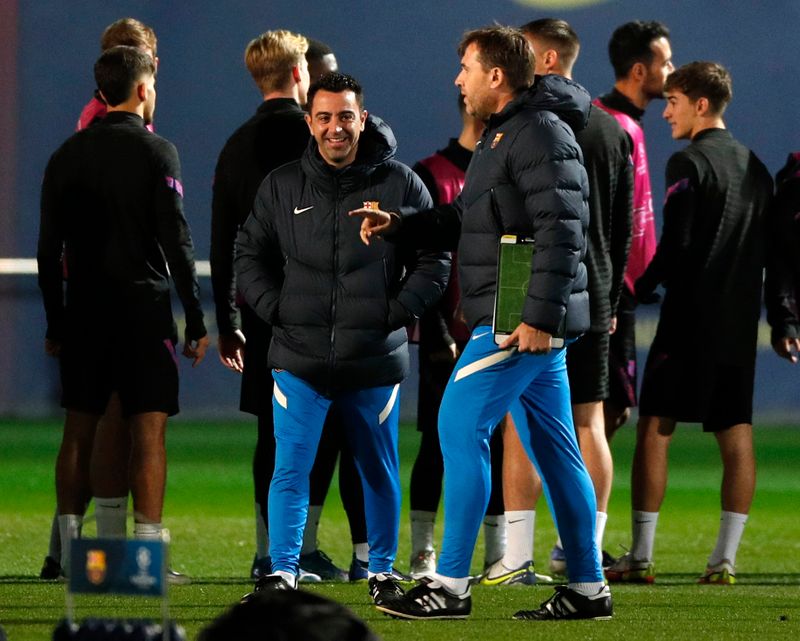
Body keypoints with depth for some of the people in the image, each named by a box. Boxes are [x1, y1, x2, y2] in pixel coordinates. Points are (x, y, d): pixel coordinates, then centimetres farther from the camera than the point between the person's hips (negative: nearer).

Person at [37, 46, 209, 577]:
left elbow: (49, 249, 9)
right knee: (149, 432, -3)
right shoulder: (156, 153, -7)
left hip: (84, 312, 4)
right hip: (145, 308, -4)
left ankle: (70, 549, 8)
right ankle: (147, 549, -8)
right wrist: (196, 323, -6)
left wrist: (55, 324, 15)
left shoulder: (67, 156, 7)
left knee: (79, 431, 9)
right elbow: (177, 243, -10)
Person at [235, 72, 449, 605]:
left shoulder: (400, 185, 1)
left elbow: (434, 262, 5)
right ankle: (283, 571, -5)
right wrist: (276, 311, 0)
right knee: (291, 469, -8)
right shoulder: (281, 187, 5)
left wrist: (395, 314, -6)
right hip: (301, 359, 0)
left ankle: (383, 571, 21)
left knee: (380, 471, 10)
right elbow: (250, 255, 14)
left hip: (375, 360, 0)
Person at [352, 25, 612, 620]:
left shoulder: (541, 134, -13)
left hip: (521, 321, -10)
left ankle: (451, 583, -9)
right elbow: (464, 220, 28)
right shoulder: (502, 136, 20)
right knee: (552, 445, 10)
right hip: (528, 320, 10)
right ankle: (588, 588, 12)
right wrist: (397, 226, 16)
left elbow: (561, 230, -21)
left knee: (461, 427, -9)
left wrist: (539, 315, -25)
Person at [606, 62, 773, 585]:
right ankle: (726, 558, 1)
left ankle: (641, 556, -6)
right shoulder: (755, 167, 14)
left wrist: (638, 290, -3)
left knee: (655, 428, -3)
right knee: (737, 436, 3)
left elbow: (674, 246, -15)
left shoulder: (690, 164, -9)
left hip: (691, 314, -7)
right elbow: (770, 251, 16)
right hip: (741, 322, 7)